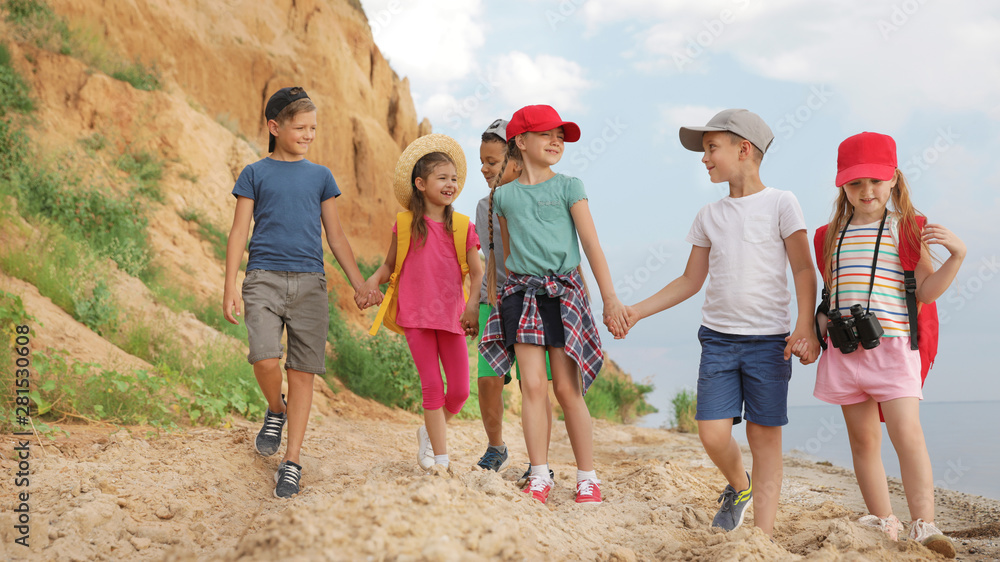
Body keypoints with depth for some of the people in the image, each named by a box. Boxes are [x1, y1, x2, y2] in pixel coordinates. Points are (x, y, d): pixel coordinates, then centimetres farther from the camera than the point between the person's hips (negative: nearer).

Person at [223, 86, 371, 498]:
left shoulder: (321, 176, 14)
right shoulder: (255, 174, 8)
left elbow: (335, 235, 15)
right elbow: (239, 232, 5)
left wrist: (360, 286, 10)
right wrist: (230, 289, -2)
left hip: (309, 282, 2)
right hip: (264, 278, -2)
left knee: (303, 371, -1)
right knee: (265, 358, -20)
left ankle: (291, 461, 8)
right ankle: (276, 411, 13)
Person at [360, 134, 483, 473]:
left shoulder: (462, 226, 4)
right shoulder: (405, 223, 3)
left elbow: (477, 273, 4)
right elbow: (390, 265, 11)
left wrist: (475, 306, -12)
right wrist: (372, 281, -9)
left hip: (451, 315, 2)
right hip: (415, 314, -2)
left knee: (459, 390, 1)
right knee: (432, 385, -3)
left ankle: (429, 433, 29)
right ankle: (441, 459, 5)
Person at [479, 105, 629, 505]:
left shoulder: (568, 187, 3)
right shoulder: (503, 195, 9)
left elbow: (592, 245, -2)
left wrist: (611, 299, -7)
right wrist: (501, 292, 19)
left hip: (563, 291, -2)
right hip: (521, 292, 2)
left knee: (567, 388, -2)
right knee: (533, 385, -3)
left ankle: (587, 478, 8)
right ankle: (540, 476, 6)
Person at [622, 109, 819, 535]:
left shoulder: (780, 203, 0)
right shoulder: (709, 216, 11)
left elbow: (803, 269, -5)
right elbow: (690, 281, 16)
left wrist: (805, 326, -18)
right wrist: (637, 311, 10)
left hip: (768, 339, -3)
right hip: (718, 338, 3)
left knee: (765, 436, -1)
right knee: (713, 433, -7)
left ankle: (763, 536, 5)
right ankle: (739, 487, 25)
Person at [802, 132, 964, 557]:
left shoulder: (906, 228, 3)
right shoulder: (832, 234, 13)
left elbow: (926, 290, -1)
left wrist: (957, 255, -14)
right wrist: (816, 326, 7)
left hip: (891, 343, -4)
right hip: (844, 347, 4)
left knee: (907, 434, -14)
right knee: (863, 438, 7)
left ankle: (924, 527, -11)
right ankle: (881, 524, 16)